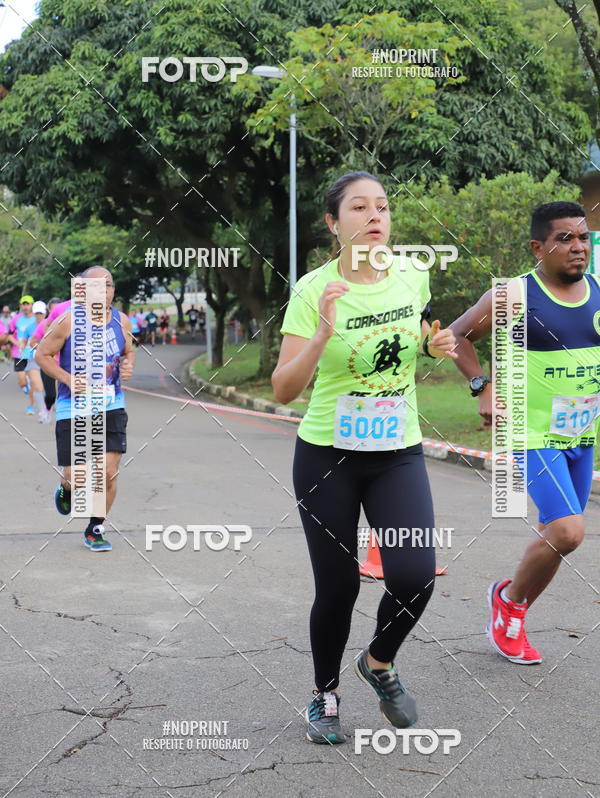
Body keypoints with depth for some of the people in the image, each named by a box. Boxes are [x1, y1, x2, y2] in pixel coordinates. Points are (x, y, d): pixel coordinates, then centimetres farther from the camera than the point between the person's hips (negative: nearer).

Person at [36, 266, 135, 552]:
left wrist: (128, 366, -5)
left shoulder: (122, 321, 2)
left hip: (111, 407, 3)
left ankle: (95, 530, 16)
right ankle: (66, 489, 40)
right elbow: (41, 354, -3)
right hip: (73, 408, -3)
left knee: (109, 473, -5)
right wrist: (69, 379, -16)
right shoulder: (69, 322, -11)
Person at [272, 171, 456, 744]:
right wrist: (322, 335, -32)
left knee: (414, 576, -13)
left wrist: (435, 344, -2)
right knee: (338, 587, 2)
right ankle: (325, 693, 29)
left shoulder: (411, 277, -1)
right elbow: (283, 390, -17)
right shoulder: (313, 289, -13)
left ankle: (378, 662, 19)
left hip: (399, 452, 3)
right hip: (328, 456, -3)